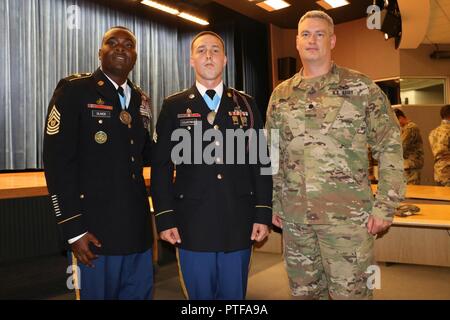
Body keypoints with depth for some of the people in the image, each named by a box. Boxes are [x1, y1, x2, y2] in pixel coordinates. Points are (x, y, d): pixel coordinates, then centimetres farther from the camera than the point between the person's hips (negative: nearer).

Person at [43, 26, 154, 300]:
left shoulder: (141, 100, 12)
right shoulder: (74, 90, -6)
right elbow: (58, 162, -11)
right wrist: (74, 230, -15)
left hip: (138, 228, 6)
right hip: (95, 230, -5)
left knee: (141, 293, 16)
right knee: (97, 293, 9)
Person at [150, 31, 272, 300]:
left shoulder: (246, 104, 8)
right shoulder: (174, 106, 4)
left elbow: (261, 161, 5)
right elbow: (162, 166, 2)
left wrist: (263, 214, -1)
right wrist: (165, 218, -4)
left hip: (240, 224, 1)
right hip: (193, 225, -1)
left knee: (235, 295, 13)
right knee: (200, 295, 11)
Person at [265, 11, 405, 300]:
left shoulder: (361, 88, -2)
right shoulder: (281, 95, 8)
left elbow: (390, 148, -2)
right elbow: (271, 154, 13)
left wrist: (385, 206, -8)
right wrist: (273, 203, 10)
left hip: (348, 216, -3)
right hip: (294, 217, 4)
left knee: (351, 292, 6)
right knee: (303, 291, 15)